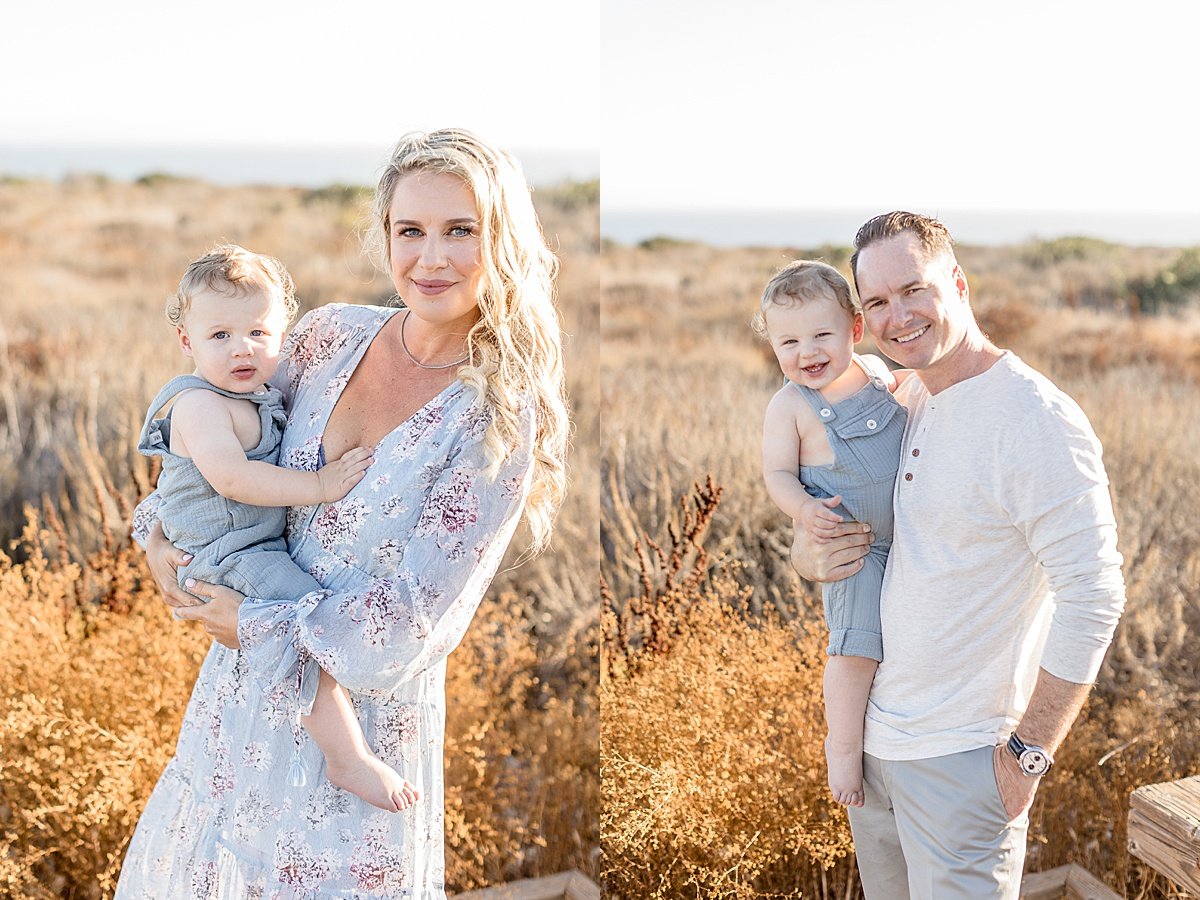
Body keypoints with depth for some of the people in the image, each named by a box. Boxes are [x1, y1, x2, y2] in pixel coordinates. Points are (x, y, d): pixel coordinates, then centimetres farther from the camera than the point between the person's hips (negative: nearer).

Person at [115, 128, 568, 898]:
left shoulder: (502, 419, -19)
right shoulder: (334, 335, -5)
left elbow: (413, 619, -20)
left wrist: (258, 625, -13)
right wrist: (161, 526, -1)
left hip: (364, 708, -5)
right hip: (244, 686, 5)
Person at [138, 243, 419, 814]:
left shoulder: (264, 398, 11)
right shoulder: (200, 405, -18)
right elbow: (231, 477, -31)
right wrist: (318, 485, -30)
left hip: (269, 544, 10)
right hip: (227, 558, -10)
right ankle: (349, 758, -19)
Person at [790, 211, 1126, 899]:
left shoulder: (1037, 421, -18)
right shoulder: (902, 401, 6)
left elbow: (1094, 598, -19)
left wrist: (1028, 752, -16)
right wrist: (807, 553, -6)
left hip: (961, 760, -7)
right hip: (872, 736, 7)